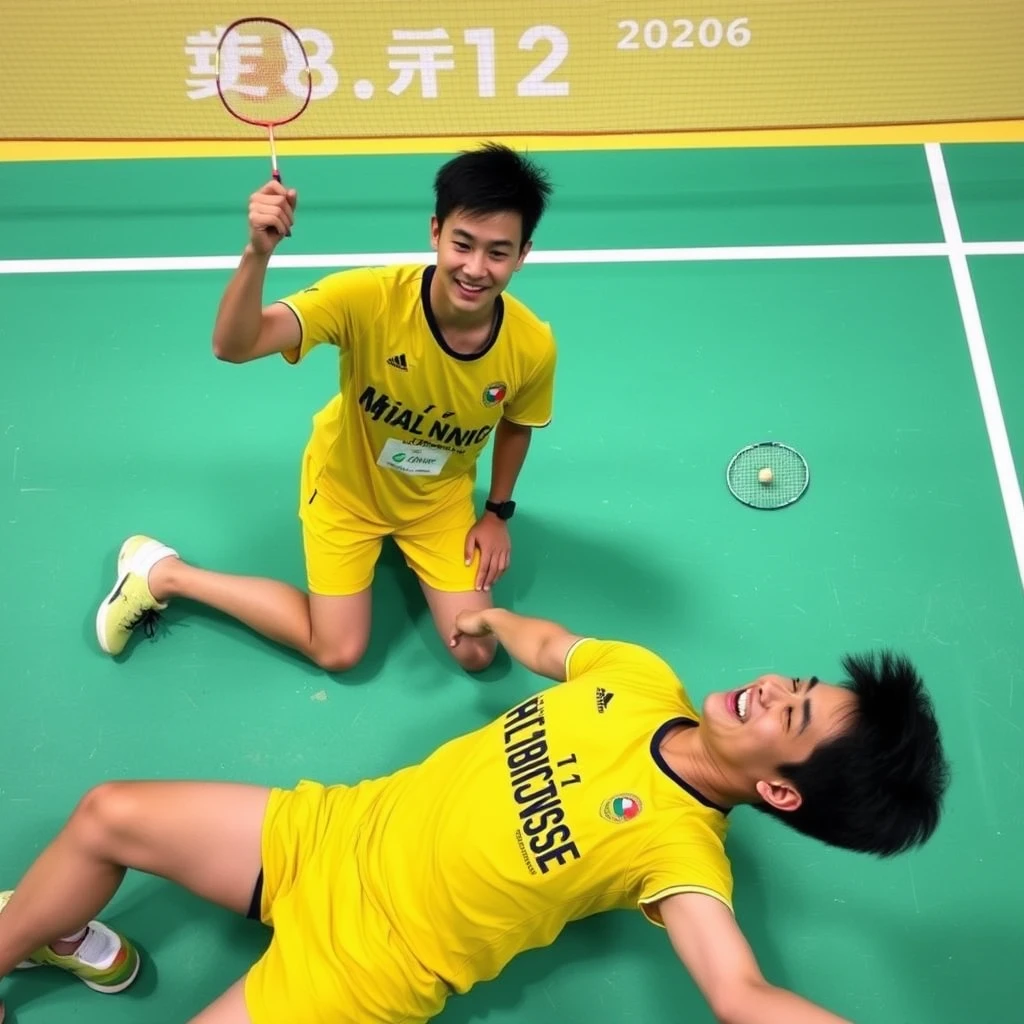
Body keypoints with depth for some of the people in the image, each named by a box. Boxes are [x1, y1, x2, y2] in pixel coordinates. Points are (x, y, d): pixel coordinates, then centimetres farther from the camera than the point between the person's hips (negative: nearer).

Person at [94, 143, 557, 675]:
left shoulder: (533, 346, -24)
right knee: (338, 651, -1)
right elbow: (234, 346, -42)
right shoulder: (367, 297, -34)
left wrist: (497, 511, 1)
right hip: (348, 485, -3)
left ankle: (404, 545, 28)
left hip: (441, 499, 3)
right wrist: (258, 251, -56)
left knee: (475, 654, 0)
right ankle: (161, 572, 17)